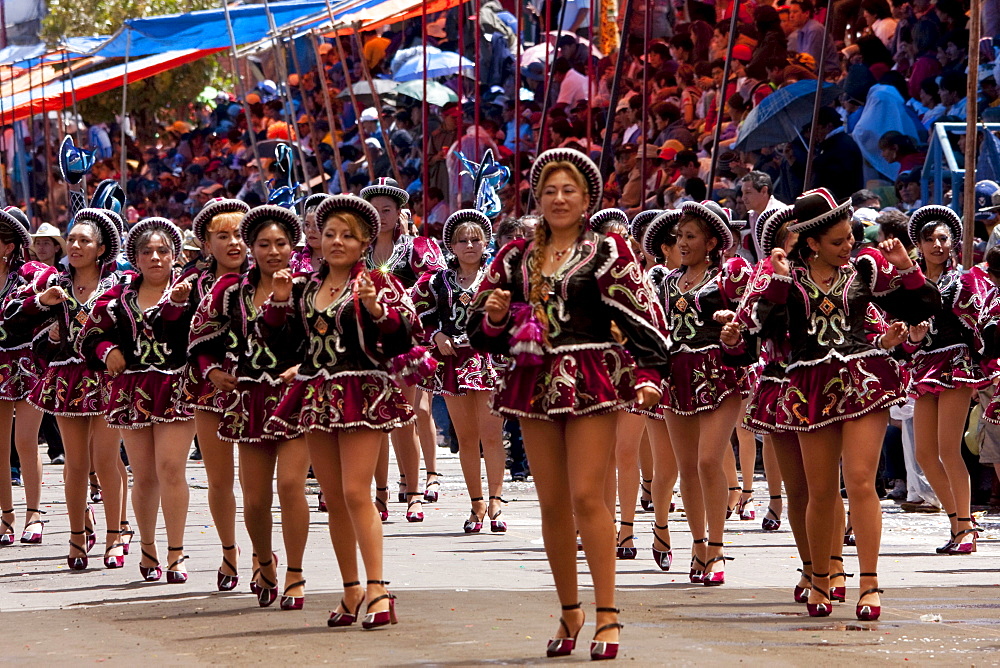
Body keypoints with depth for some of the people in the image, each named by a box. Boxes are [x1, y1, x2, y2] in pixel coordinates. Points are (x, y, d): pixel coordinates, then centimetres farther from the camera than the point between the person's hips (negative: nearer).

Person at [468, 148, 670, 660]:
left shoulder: (606, 253, 1)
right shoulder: (516, 257, 13)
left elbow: (644, 316, -3)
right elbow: (481, 328, 17)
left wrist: (648, 373, -14)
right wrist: (494, 317, -6)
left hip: (592, 381, -4)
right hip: (535, 382, 4)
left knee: (587, 496, -12)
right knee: (552, 503, 6)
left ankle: (607, 614, -9)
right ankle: (569, 611, 17)